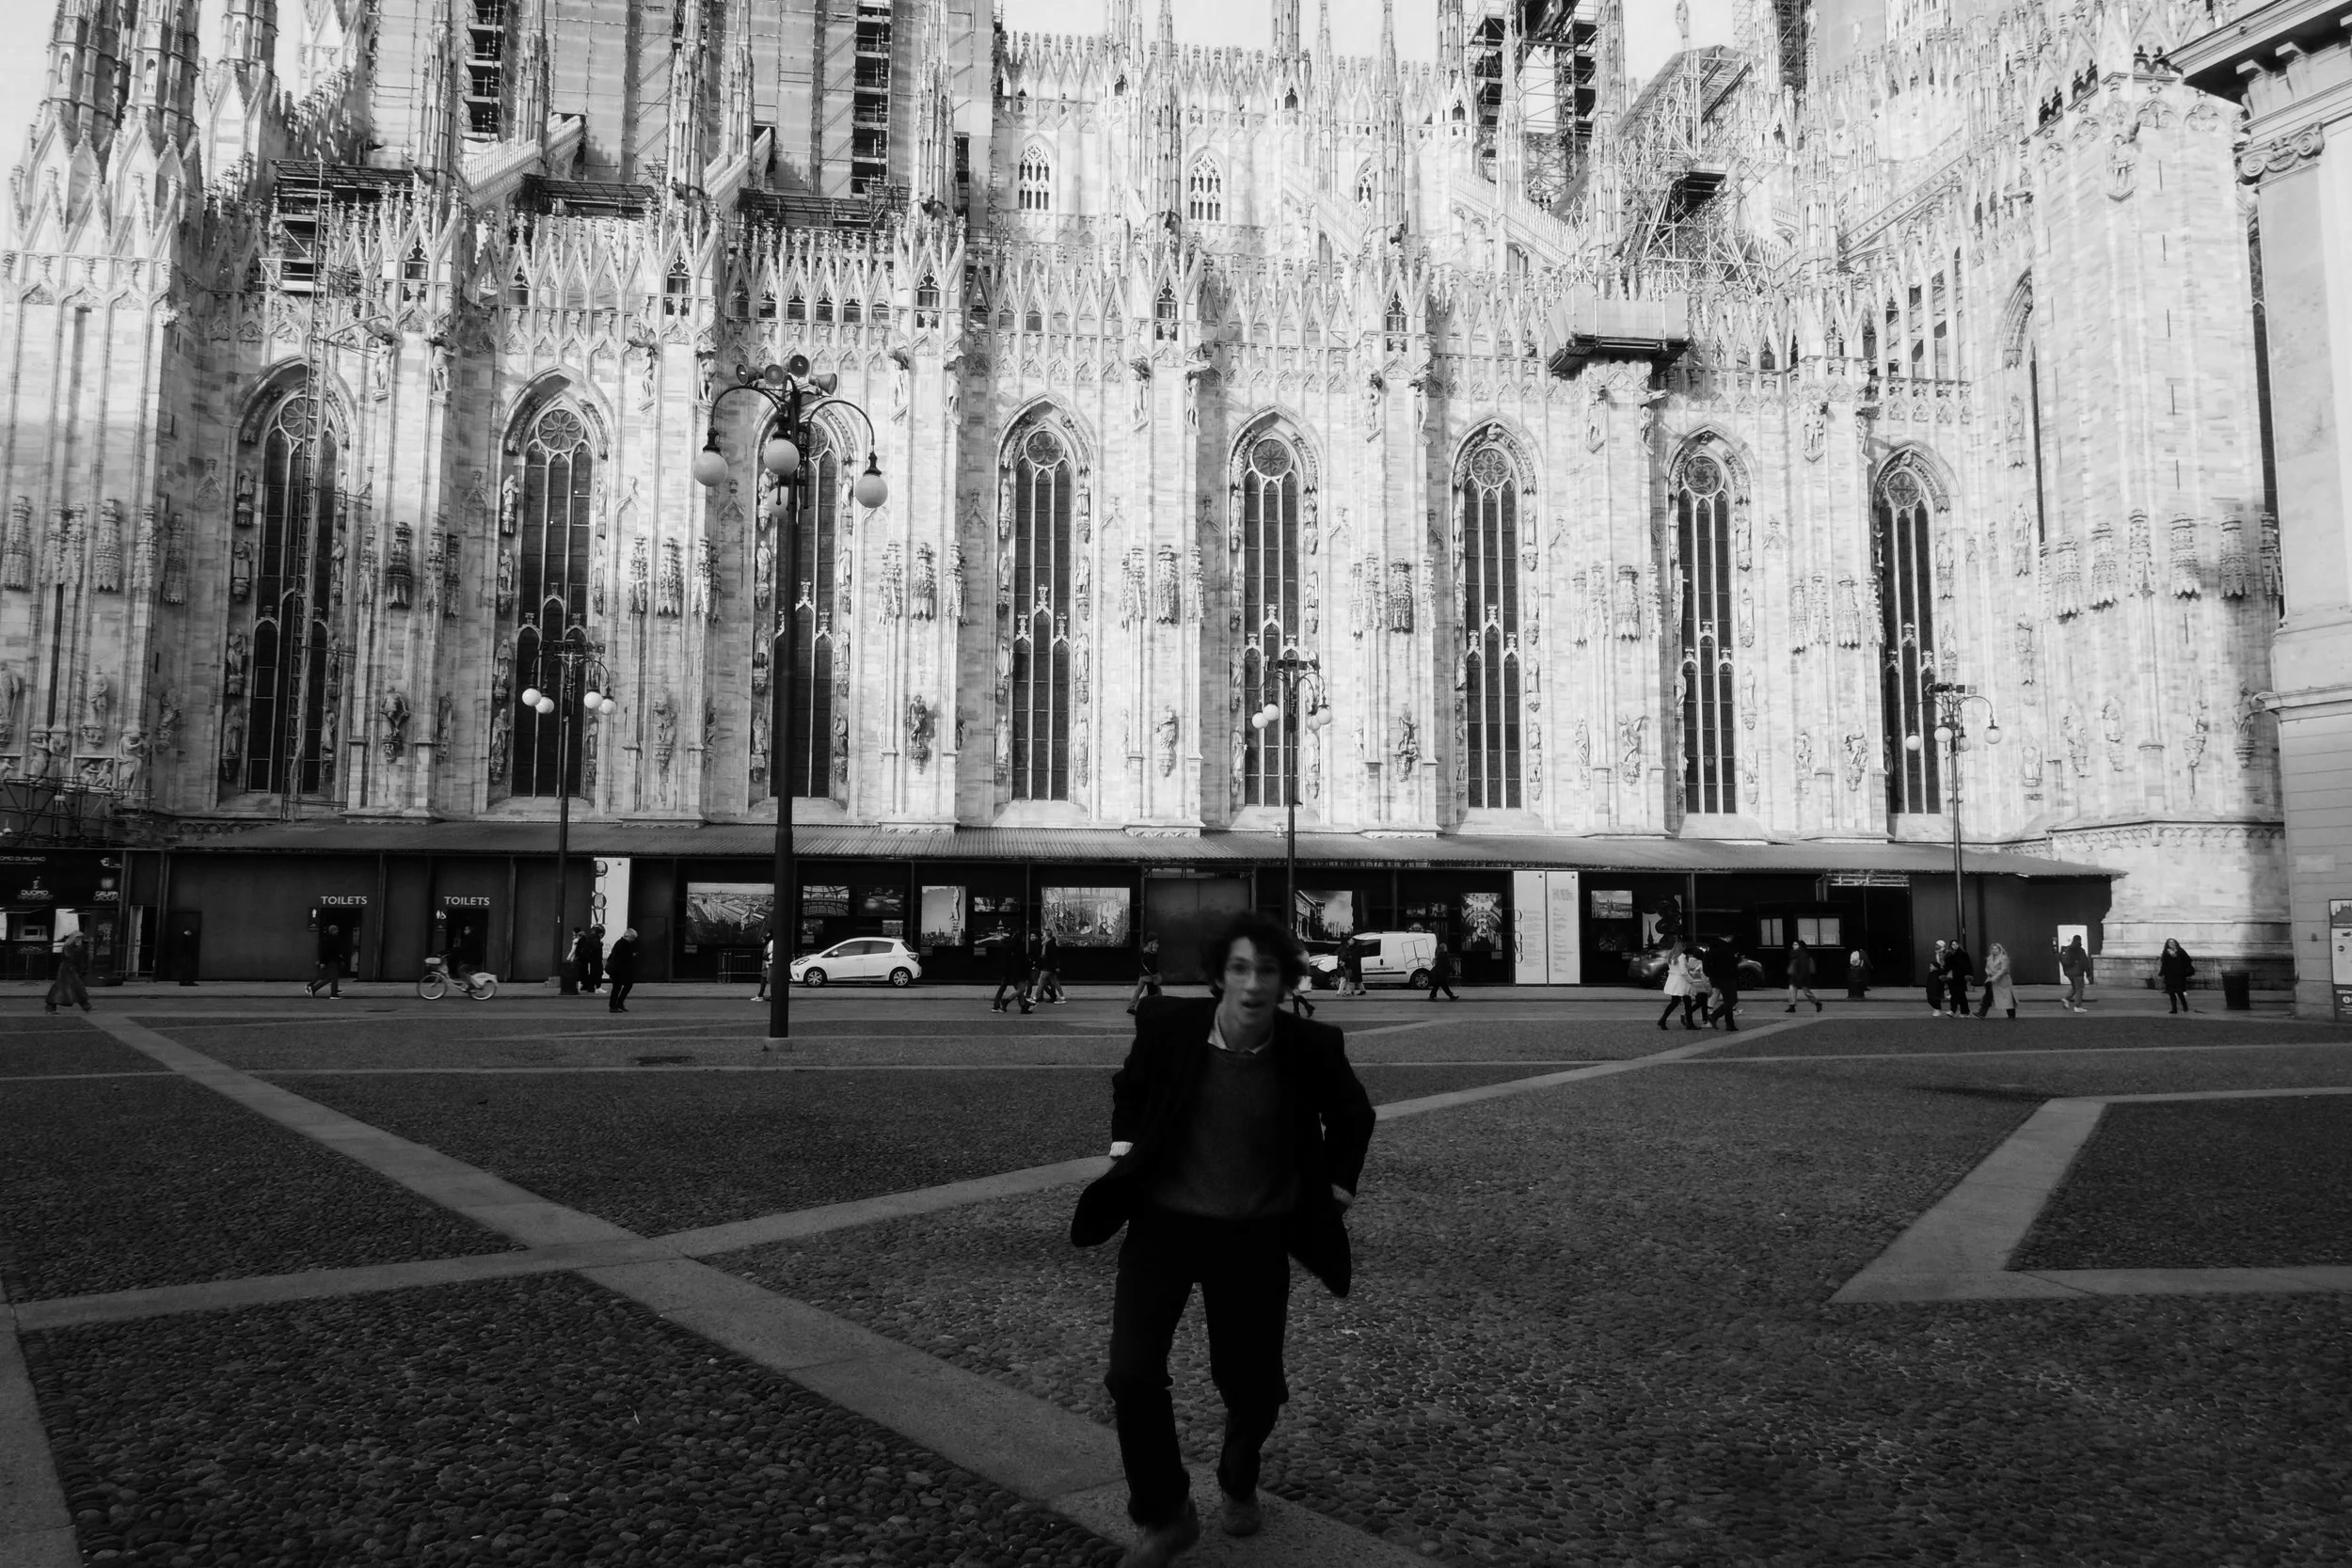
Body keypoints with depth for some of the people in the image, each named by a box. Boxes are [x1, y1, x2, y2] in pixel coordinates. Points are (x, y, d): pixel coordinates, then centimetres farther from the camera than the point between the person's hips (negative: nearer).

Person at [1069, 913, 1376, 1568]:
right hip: (1163, 1221, 0)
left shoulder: (1311, 1047, -14)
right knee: (1132, 1374, -10)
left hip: (1253, 1237, 0)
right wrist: (1125, 1145, 1)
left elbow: (1353, 1116, 8)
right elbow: (1129, 1089, 10)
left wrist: (1336, 1187, 5)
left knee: (1252, 1384, 10)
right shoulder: (1168, 1024, -14)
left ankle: (1239, 1484, 44)